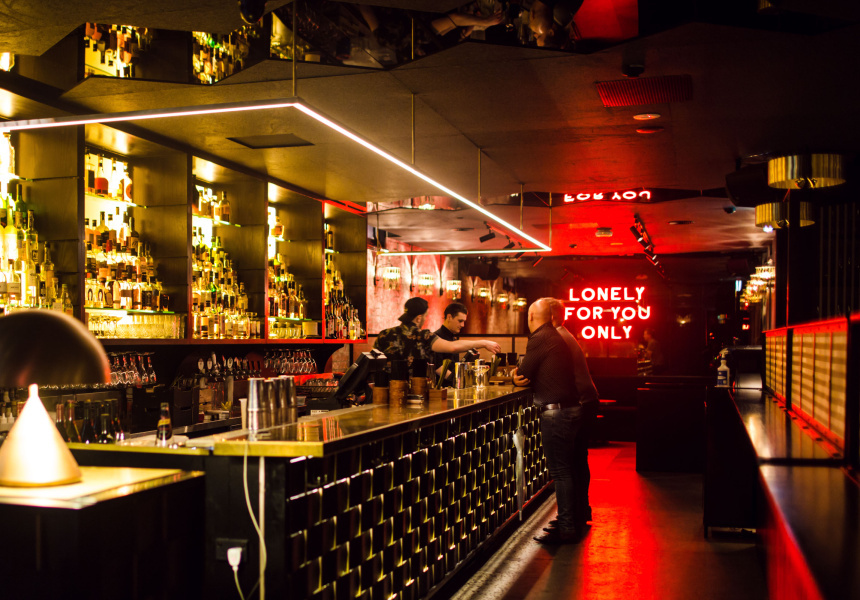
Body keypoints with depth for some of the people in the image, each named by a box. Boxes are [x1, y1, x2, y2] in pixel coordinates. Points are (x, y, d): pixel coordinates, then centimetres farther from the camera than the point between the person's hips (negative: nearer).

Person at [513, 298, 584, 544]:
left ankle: (567, 529, 0)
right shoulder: (556, 337, 17)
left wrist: (518, 375, 12)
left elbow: (523, 375, -7)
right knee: (567, 469, 16)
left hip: (555, 412, -10)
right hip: (571, 409, 10)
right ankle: (573, 521, 24)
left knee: (560, 472, -5)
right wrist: (524, 376, 10)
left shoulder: (539, 339, -12)